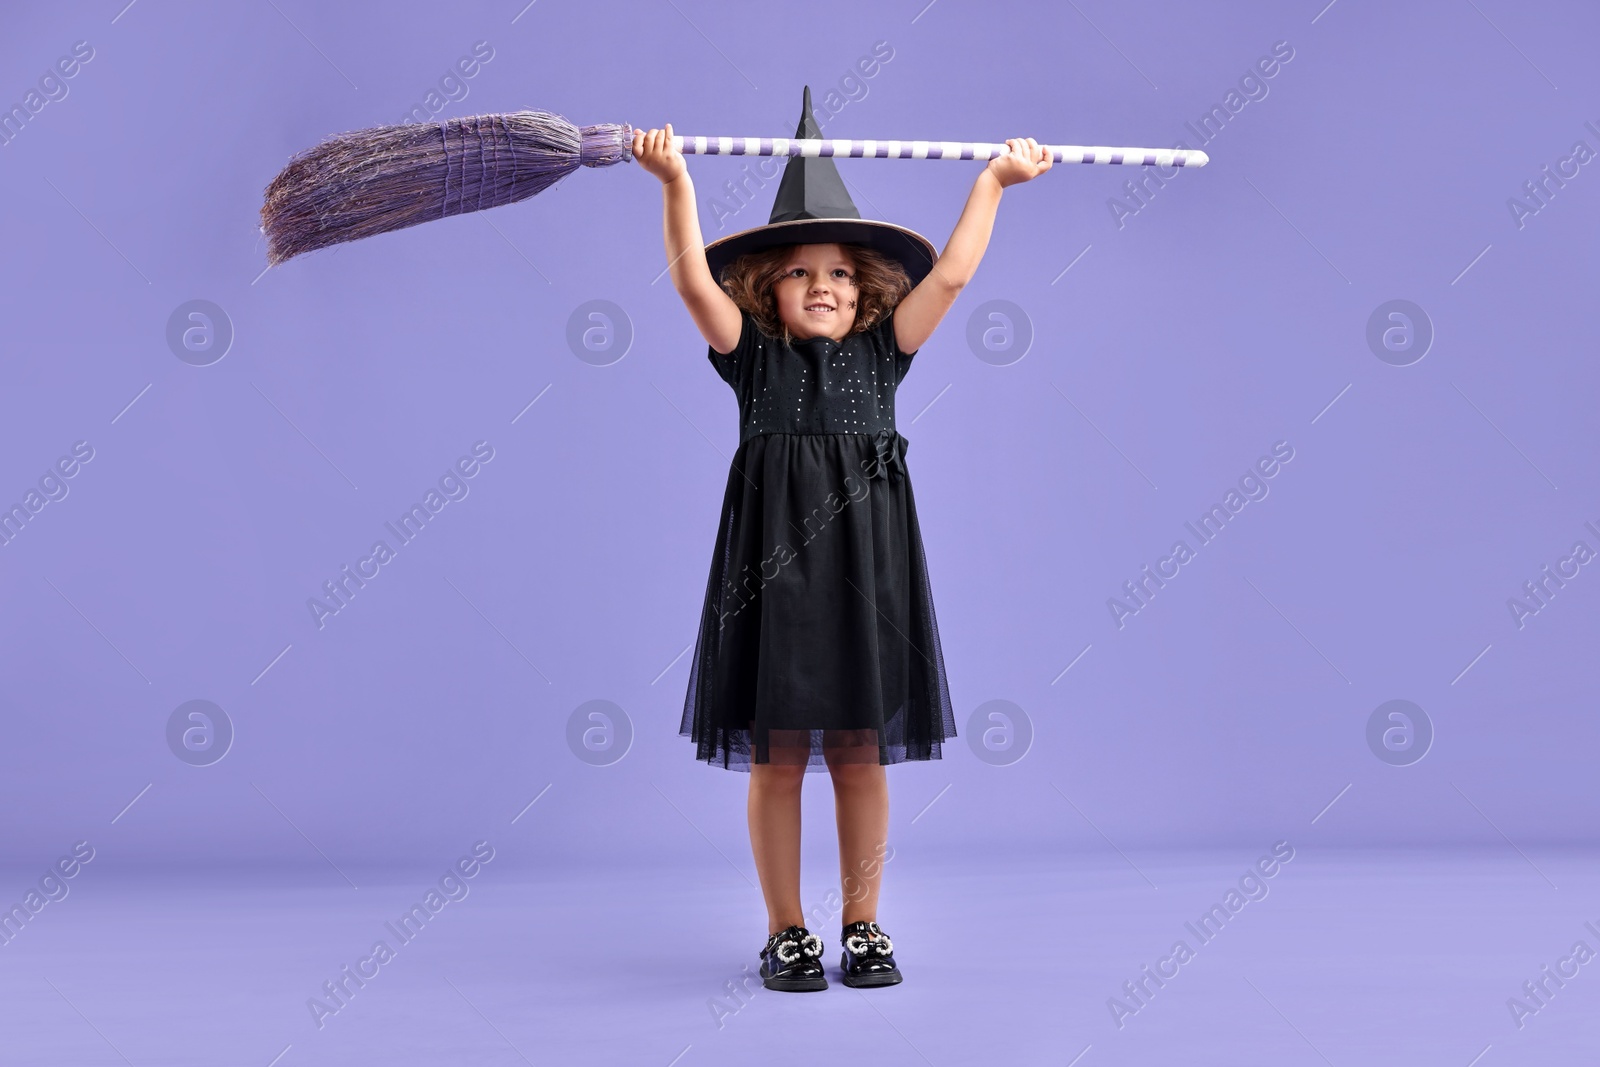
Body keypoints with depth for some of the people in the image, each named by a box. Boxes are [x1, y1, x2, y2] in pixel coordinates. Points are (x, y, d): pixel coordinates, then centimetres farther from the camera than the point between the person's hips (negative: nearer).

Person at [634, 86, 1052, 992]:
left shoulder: (882, 353, 11)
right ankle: (787, 932, 16)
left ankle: (864, 925, 20)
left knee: (861, 757, 7)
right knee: (776, 758, 4)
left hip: (864, 571, 1)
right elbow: (694, 280, -5)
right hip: (772, 569, -1)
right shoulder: (753, 356, 6)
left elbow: (950, 274, 8)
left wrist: (995, 180, 7)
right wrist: (676, 184, -13)